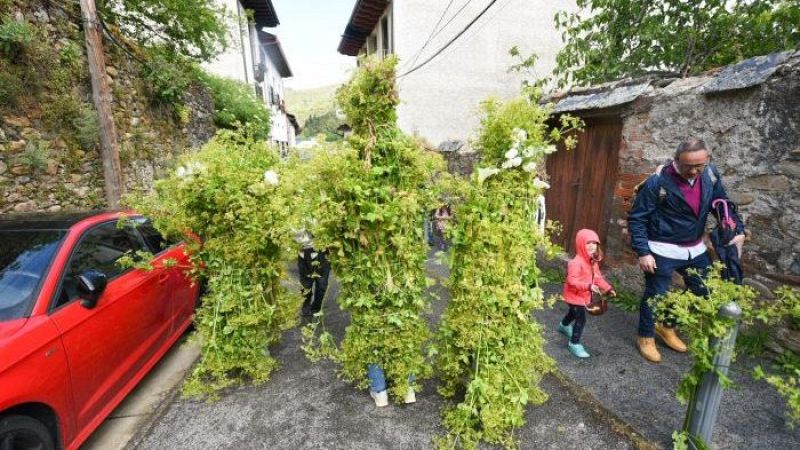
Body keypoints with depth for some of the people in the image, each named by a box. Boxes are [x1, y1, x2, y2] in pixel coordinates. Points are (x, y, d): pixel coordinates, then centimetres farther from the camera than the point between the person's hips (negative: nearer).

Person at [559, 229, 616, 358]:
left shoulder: (593, 262, 2)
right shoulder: (576, 262, -29)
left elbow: (597, 277, 11)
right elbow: (572, 280, -34)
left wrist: (608, 288, 1)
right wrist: (588, 286, -42)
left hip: (584, 295, 9)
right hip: (574, 295, -9)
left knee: (574, 313, 30)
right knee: (581, 319, -10)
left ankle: (564, 325, 58)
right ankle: (574, 344, 3)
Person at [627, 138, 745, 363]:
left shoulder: (710, 175, -4)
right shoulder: (658, 182, -22)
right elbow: (636, 218, -17)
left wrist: (738, 230, -5)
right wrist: (643, 252, -19)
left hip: (695, 249, 7)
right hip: (663, 251, -7)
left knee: (705, 292, 18)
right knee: (655, 295, 5)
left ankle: (667, 326, 38)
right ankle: (646, 337, 27)